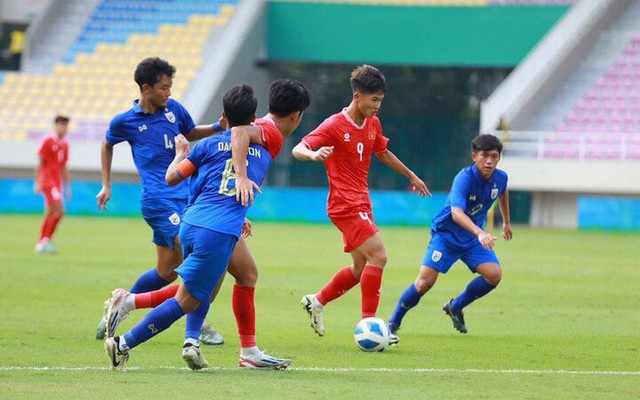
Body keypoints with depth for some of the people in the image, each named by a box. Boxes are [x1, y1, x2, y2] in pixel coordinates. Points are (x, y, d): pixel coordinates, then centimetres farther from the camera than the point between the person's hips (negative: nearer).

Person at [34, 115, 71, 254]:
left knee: (49, 214, 8)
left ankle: (41, 244, 13)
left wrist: (67, 186, 18)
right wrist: (36, 183, -12)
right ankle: (46, 239, -11)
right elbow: (40, 163, -8)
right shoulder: (48, 141, -7)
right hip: (47, 181, -7)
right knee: (59, 210, -18)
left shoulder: (65, 144, 13)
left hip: (57, 183, 7)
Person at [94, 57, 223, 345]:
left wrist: (218, 127, 10)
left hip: (183, 194, 6)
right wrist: (106, 186, 18)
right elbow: (108, 145, 19)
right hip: (157, 199, -6)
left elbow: (191, 133, 27)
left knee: (167, 271, 7)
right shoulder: (125, 122, -1)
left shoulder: (173, 108, 9)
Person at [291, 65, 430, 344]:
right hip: (345, 204, -9)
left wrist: (411, 176, 36)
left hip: (361, 204, 9)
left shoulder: (372, 124, 9)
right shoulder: (335, 126, -14)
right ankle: (368, 323, -15)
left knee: (361, 268, 12)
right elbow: (298, 149, -20)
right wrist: (313, 154, -44)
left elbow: (382, 153, 28)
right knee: (378, 256, -19)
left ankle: (317, 302, 29)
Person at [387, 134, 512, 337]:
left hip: (473, 237, 5)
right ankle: (393, 323, 3)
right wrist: (479, 233, -60)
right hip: (446, 234, -5)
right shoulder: (464, 178, -30)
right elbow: (456, 213, -45)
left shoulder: (500, 178, -8)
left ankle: (455, 307, 9)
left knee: (494, 274, -16)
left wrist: (506, 222, 31)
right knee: (426, 281, -17)